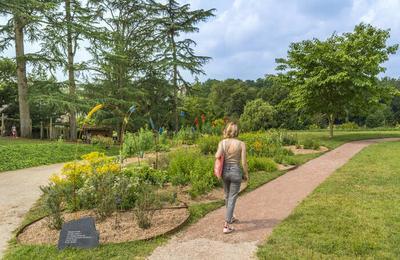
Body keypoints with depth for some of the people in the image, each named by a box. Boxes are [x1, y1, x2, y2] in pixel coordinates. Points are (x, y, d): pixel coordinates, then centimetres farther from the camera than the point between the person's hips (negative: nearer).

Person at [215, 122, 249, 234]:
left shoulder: (222, 142, -7)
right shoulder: (241, 144, -10)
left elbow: (217, 156, -23)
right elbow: (243, 162, -9)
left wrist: (217, 153, 0)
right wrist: (246, 174, 5)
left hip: (225, 171, 3)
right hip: (236, 171, -3)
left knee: (227, 196, 23)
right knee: (232, 198, 3)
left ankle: (230, 217, 43)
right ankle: (226, 225, 0)